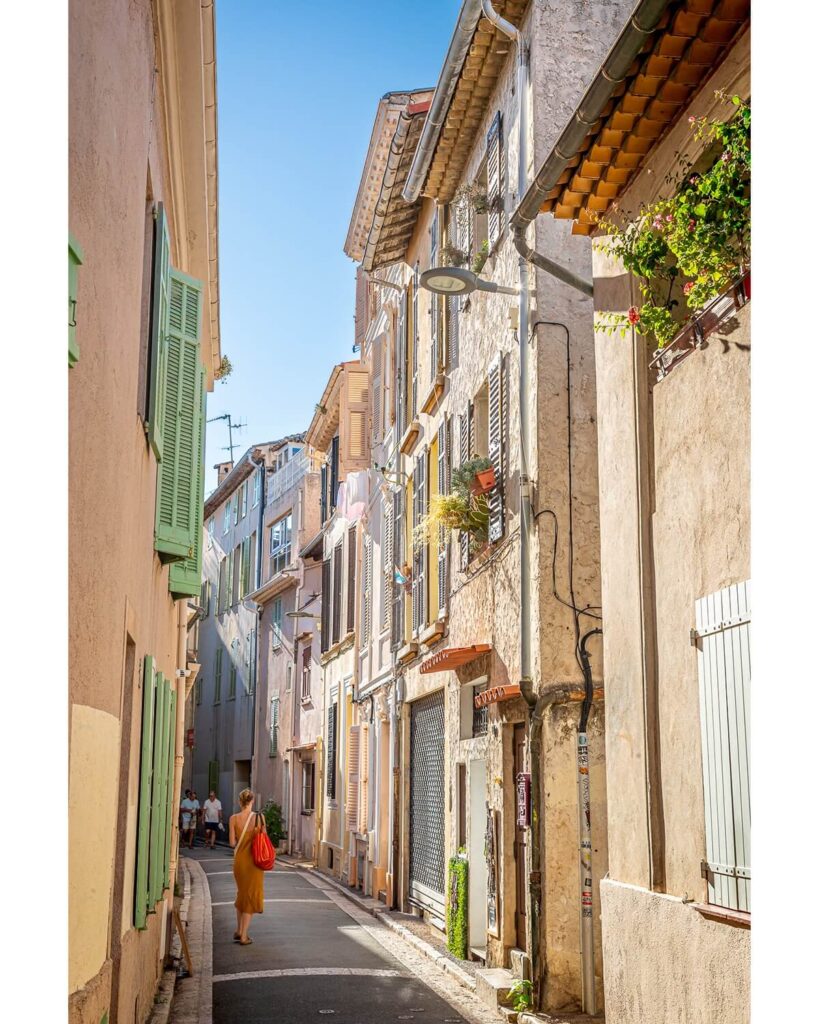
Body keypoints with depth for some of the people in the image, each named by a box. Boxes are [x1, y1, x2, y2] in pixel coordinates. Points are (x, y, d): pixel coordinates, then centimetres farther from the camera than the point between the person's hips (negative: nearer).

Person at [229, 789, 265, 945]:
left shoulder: (234, 818, -8)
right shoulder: (259, 818, -10)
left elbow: (232, 842, -8)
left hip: (239, 859, 2)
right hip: (254, 860, -2)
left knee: (241, 893, 22)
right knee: (251, 895, 8)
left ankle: (239, 931, 28)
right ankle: (244, 936, 9)